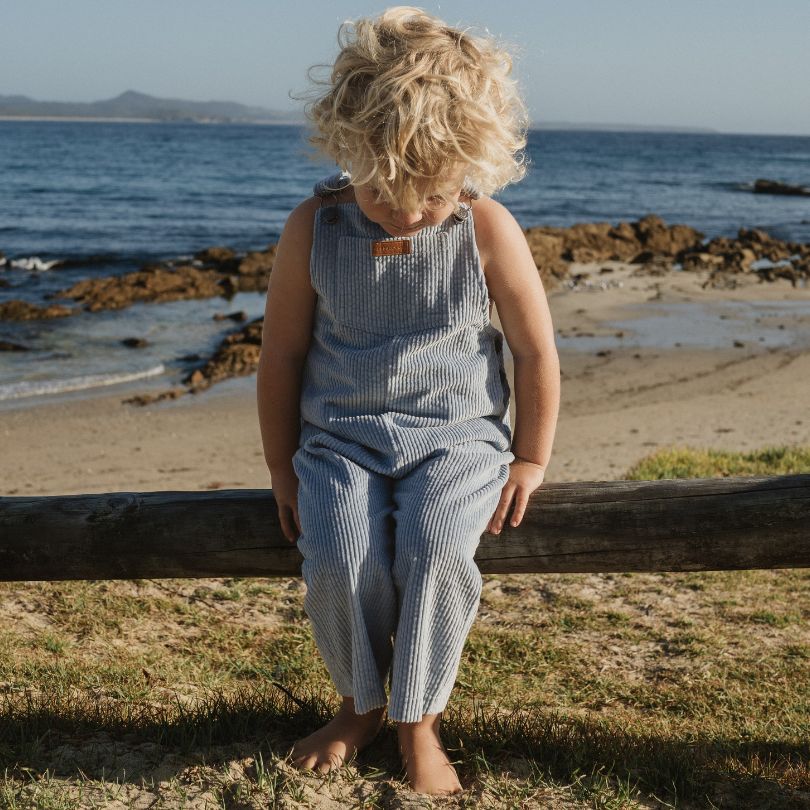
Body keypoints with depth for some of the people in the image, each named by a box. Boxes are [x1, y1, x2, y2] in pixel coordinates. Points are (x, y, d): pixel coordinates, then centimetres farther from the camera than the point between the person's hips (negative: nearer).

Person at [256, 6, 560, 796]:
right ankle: (360, 702, 5)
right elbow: (281, 355, 4)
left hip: (457, 434, -1)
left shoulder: (489, 230, -7)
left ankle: (418, 720, -5)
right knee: (339, 561, -26)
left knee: (436, 553, -30)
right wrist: (284, 473, 6)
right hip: (342, 435, 1)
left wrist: (530, 460, 4)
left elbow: (537, 351, 3)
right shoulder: (314, 228, -5)